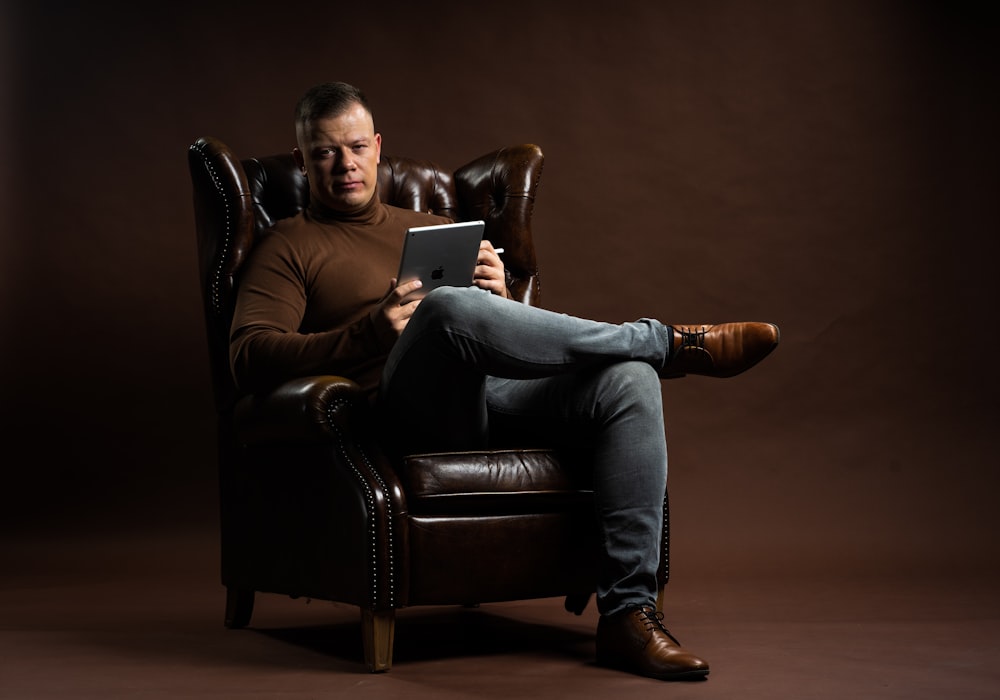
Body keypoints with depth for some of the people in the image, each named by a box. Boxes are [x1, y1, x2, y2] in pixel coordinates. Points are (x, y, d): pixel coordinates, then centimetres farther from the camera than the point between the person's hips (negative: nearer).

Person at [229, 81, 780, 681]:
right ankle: (673, 342, -21)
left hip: (498, 397, 5)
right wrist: (372, 331, -15)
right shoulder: (289, 248, 16)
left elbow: (519, 339, 25)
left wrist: (500, 296, 0)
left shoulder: (434, 228, 31)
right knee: (449, 308, -37)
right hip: (410, 415, -5)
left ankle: (629, 613, -25)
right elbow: (251, 359, -2)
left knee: (629, 380, -23)